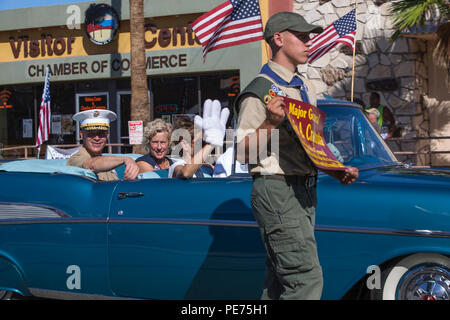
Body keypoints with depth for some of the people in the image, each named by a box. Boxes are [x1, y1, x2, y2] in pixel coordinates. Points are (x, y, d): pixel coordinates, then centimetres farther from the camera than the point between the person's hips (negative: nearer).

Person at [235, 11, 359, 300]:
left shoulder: (306, 88, 17)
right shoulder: (260, 91, -9)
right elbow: (243, 152, -11)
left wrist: (339, 172, 10)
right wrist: (271, 122, -24)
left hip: (305, 189, 9)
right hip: (278, 191, -9)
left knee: (281, 281, 13)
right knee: (307, 279, -14)